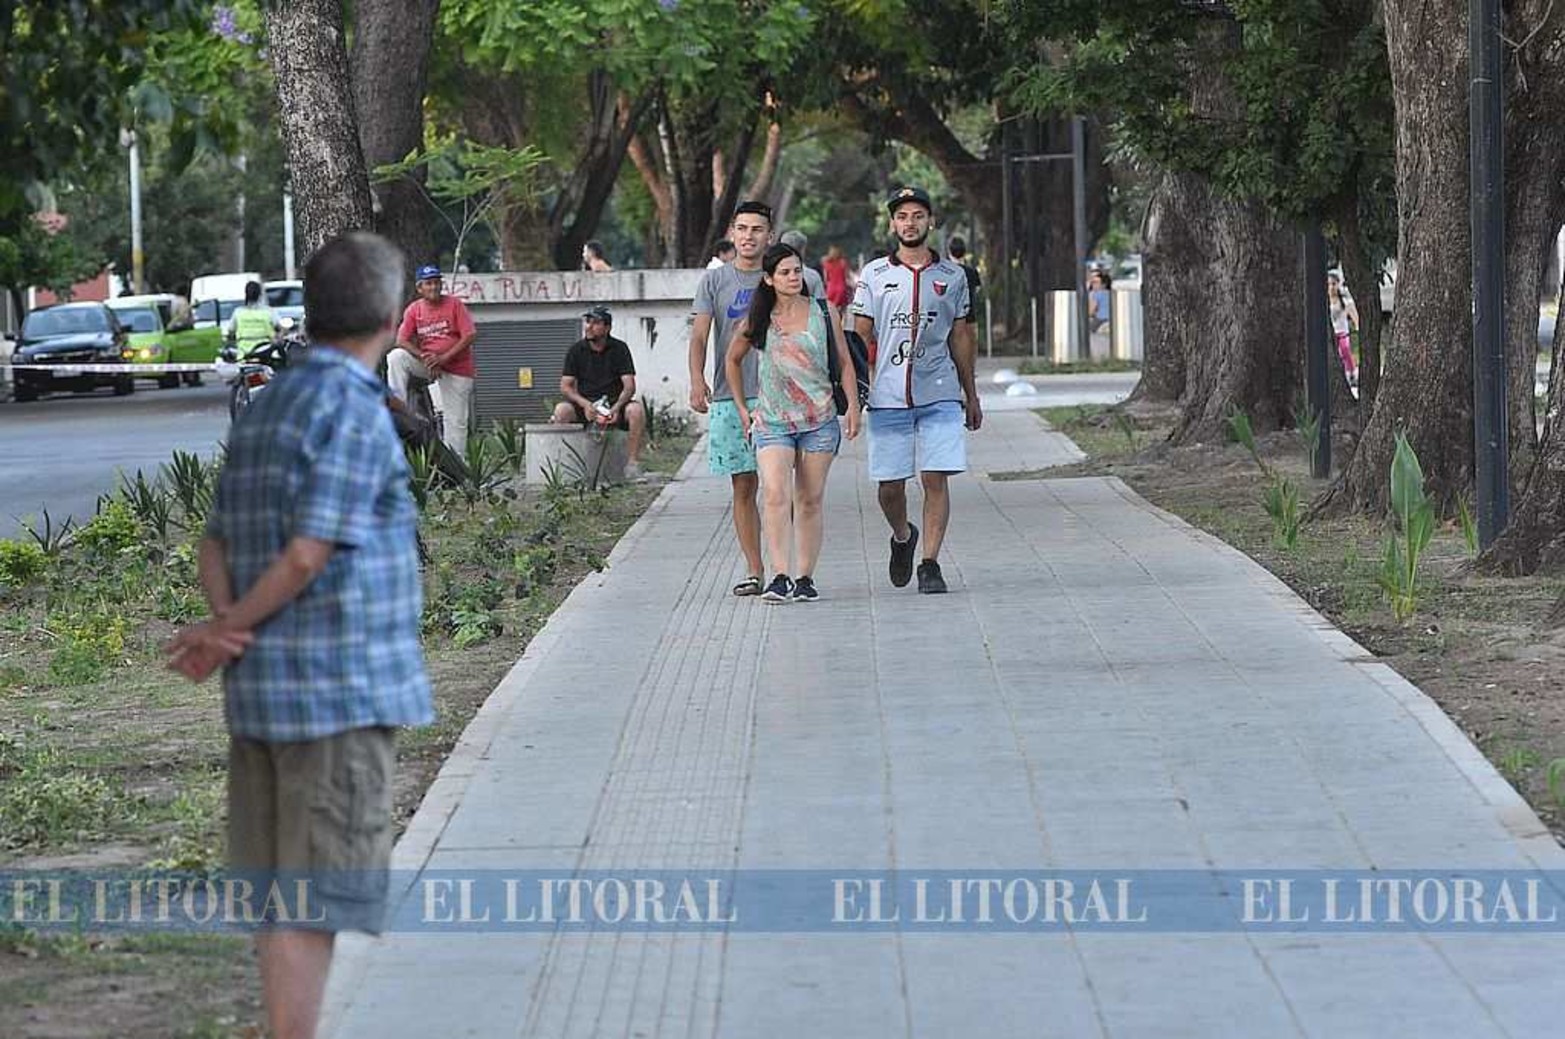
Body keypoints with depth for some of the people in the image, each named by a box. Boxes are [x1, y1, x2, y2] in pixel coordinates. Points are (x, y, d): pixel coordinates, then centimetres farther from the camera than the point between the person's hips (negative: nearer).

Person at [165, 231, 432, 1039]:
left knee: (281, 888, 12)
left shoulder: (266, 410, 15)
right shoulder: (356, 413, -13)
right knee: (319, 896, -7)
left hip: (265, 690, 8)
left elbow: (215, 549, 11)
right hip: (342, 691, -8)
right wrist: (228, 630, -4)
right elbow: (307, 556, -17)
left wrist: (225, 628, -7)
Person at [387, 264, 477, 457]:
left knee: (455, 421, -3)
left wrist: (444, 358, -20)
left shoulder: (454, 304, -7)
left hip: (457, 368, -3)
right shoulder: (414, 309, 0)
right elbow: (402, 340, -5)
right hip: (426, 364, 3)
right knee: (396, 357, -21)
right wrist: (424, 357, -20)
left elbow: (470, 336, -13)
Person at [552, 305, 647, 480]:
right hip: (584, 403, 0)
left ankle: (633, 464, -25)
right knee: (561, 410, -30)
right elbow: (565, 386, -1)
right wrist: (585, 404, -20)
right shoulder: (576, 350, 4)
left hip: (614, 403, 0)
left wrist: (616, 408, -24)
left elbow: (629, 386, -5)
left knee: (636, 409, -31)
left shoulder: (619, 349, 1)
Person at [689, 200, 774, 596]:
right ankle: (753, 570, 7)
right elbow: (699, 335, 1)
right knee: (743, 487, 3)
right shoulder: (714, 281, 9)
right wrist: (697, 380, -15)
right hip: (729, 397, 1)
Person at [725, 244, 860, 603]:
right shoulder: (758, 320, 3)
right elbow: (733, 359, 18)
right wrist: (741, 406, 14)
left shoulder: (824, 312, 4)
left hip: (820, 420, 1)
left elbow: (844, 361, 10)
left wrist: (853, 405, 1)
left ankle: (805, 577, 10)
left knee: (810, 501, 4)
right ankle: (779, 576, -23)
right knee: (776, 495, -18)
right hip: (772, 421, -1)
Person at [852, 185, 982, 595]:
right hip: (888, 397, 0)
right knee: (890, 485, 3)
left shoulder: (952, 276, 10)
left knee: (935, 479, -8)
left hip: (940, 395, 0)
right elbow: (860, 338, 7)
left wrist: (971, 396, 16)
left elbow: (960, 338, 15)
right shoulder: (873, 276, 7)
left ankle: (930, 563, -2)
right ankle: (902, 538, 32)